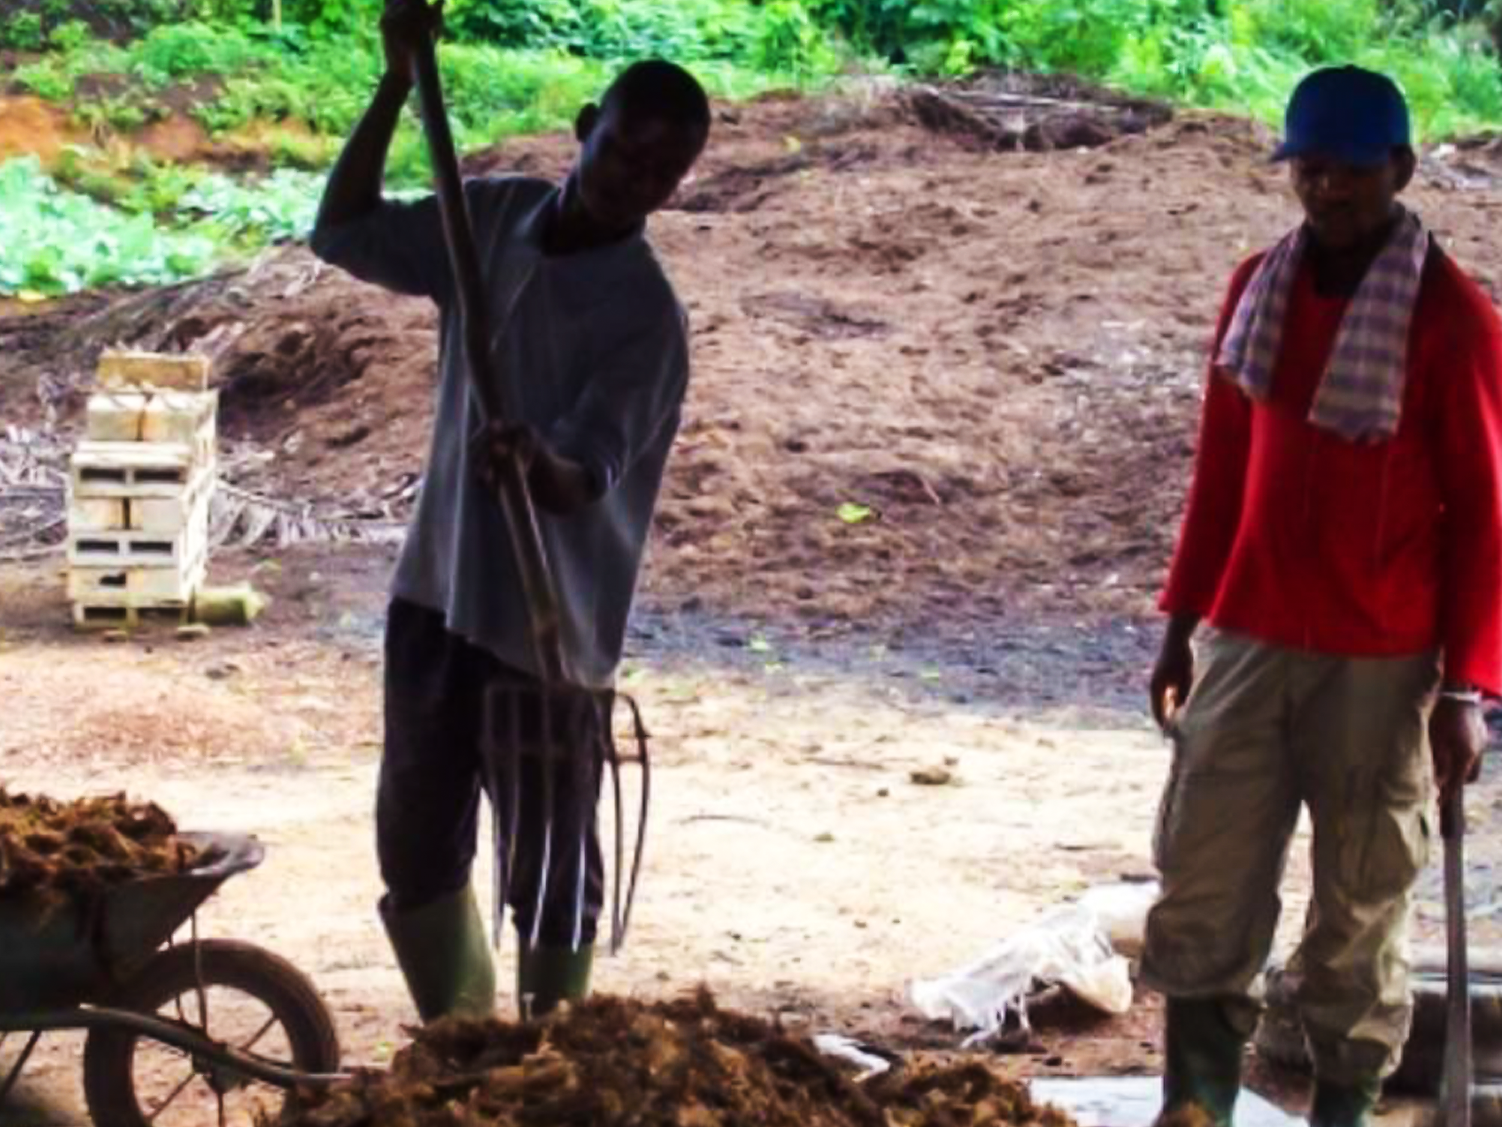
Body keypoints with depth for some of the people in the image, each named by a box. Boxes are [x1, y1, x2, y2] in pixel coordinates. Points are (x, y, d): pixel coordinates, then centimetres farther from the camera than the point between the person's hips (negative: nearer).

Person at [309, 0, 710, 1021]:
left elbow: (590, 476, -24)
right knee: (416, 838, 16)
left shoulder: (647, 315, -17)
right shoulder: (493, 215, 1)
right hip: (439, 587, 6)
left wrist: (542, 466, -48)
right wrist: (397, 87, -5)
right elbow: (347, 233, 5)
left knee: (551, 872, 4)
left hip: (549, 619, -6)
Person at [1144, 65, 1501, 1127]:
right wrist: (1184, 618, 13)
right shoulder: (1258, 288, 7)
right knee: (1201, 890, 5)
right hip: (1248, 643, 5)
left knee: (1361, 903, 4)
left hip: (1380, 664, -5)